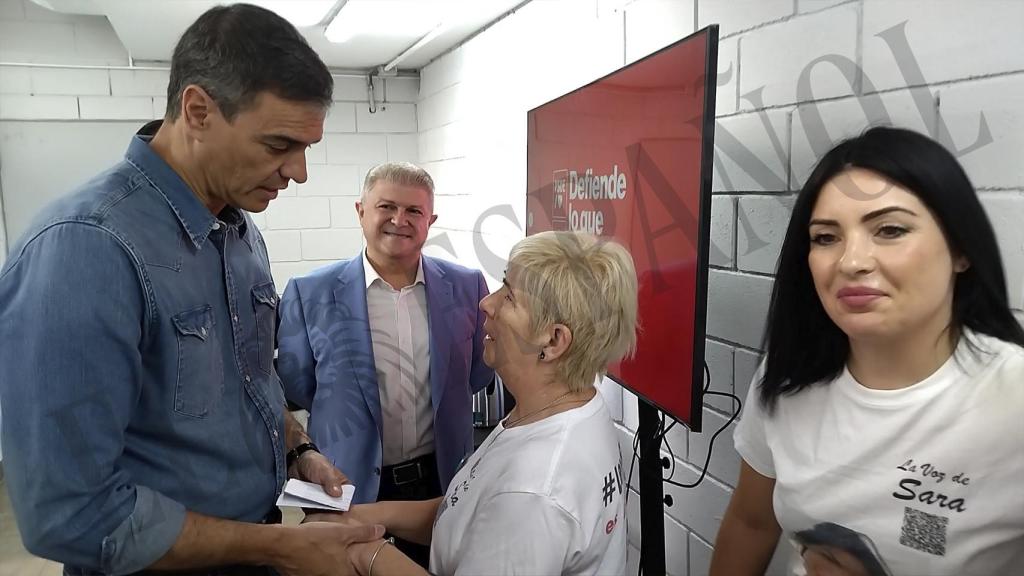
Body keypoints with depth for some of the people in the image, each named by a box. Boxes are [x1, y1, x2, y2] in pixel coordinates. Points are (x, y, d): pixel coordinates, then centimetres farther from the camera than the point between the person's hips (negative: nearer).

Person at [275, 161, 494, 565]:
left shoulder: (466, 287, -4)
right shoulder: (310, 293, -10)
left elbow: (479, 372, 7)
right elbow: (294, 387, -2)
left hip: (442, 479, 2)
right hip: (348, 485, -2)